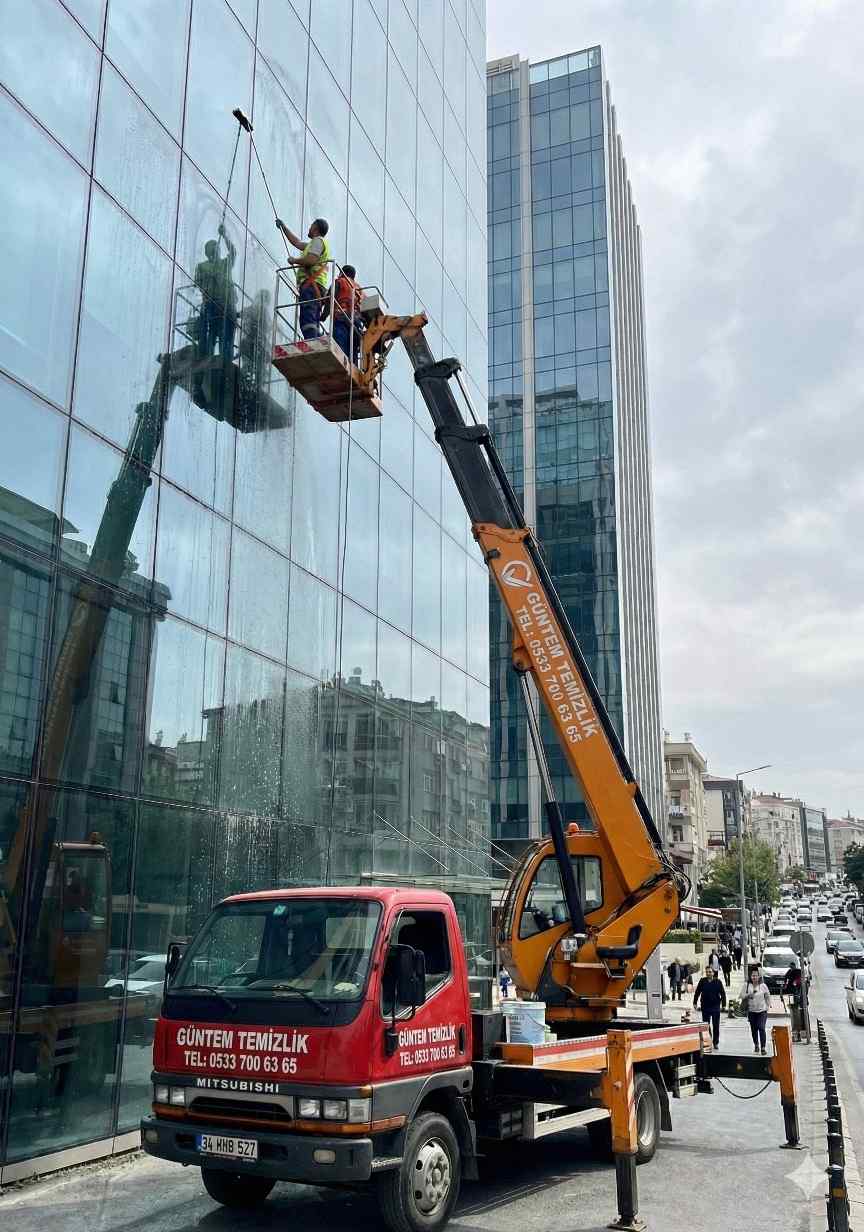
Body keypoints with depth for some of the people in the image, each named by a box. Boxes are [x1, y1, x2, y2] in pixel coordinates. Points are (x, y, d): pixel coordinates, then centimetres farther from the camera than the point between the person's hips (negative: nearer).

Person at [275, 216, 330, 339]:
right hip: (317, 288, 10)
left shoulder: (318, 241, 2)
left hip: (311, 284, -10)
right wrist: (283, 227, 49)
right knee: (313, 323, 3)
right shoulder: (314, 244, 33)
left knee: (307, 319, -24)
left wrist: (294, 260, 0)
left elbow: (310, 260, -15)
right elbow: (296, 242, 44)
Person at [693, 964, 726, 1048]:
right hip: (705, 1007, 1)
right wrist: (695, 1003, 6)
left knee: (716, 1026, 6)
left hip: (716, 1007, -1)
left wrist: (723, 1004, -2)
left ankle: (716, 1042, 17)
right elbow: (697, 992, 7)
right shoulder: (702, 981, 0)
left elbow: (723, 993, 1)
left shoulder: (718, 982, -3)